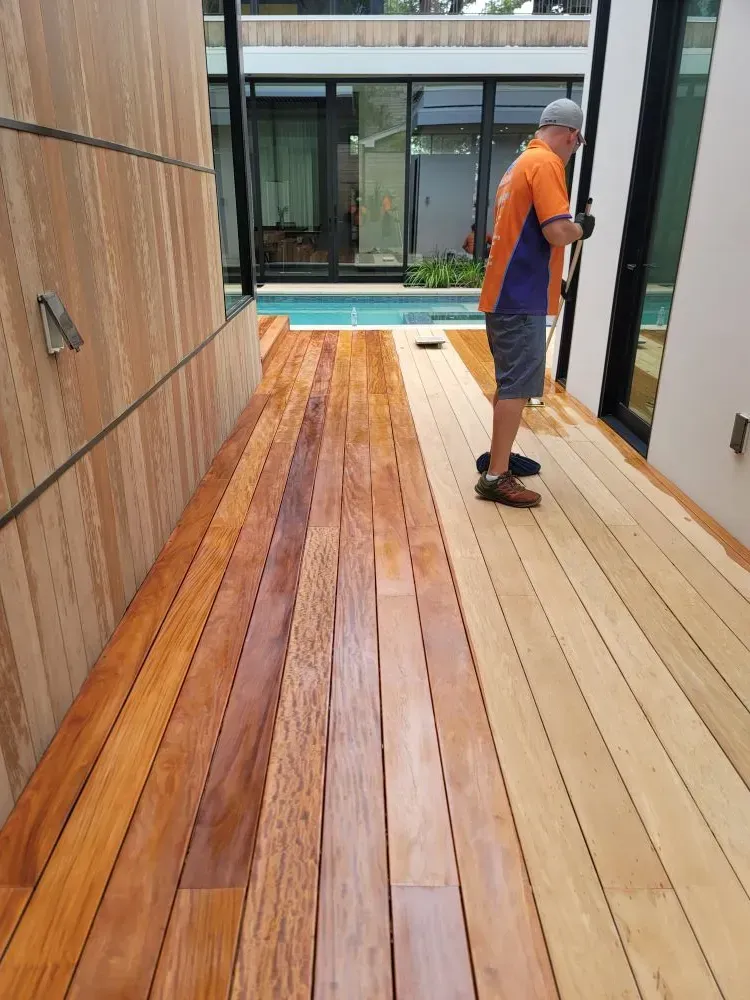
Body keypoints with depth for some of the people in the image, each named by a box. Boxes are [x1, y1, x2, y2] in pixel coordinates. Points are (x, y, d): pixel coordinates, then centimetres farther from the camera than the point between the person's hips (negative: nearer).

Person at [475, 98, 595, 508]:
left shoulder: (521, 162, 19)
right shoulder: (546, 163, -12)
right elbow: (557, 232, -23)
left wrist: (552, 278, 29)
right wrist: (581, 228, -1)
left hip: (505, 292, 10)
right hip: (521, 298, -10)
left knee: (509, 383, 17)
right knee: (517, 387, -8)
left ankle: (499, 456, 28)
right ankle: (496, 478, -4)